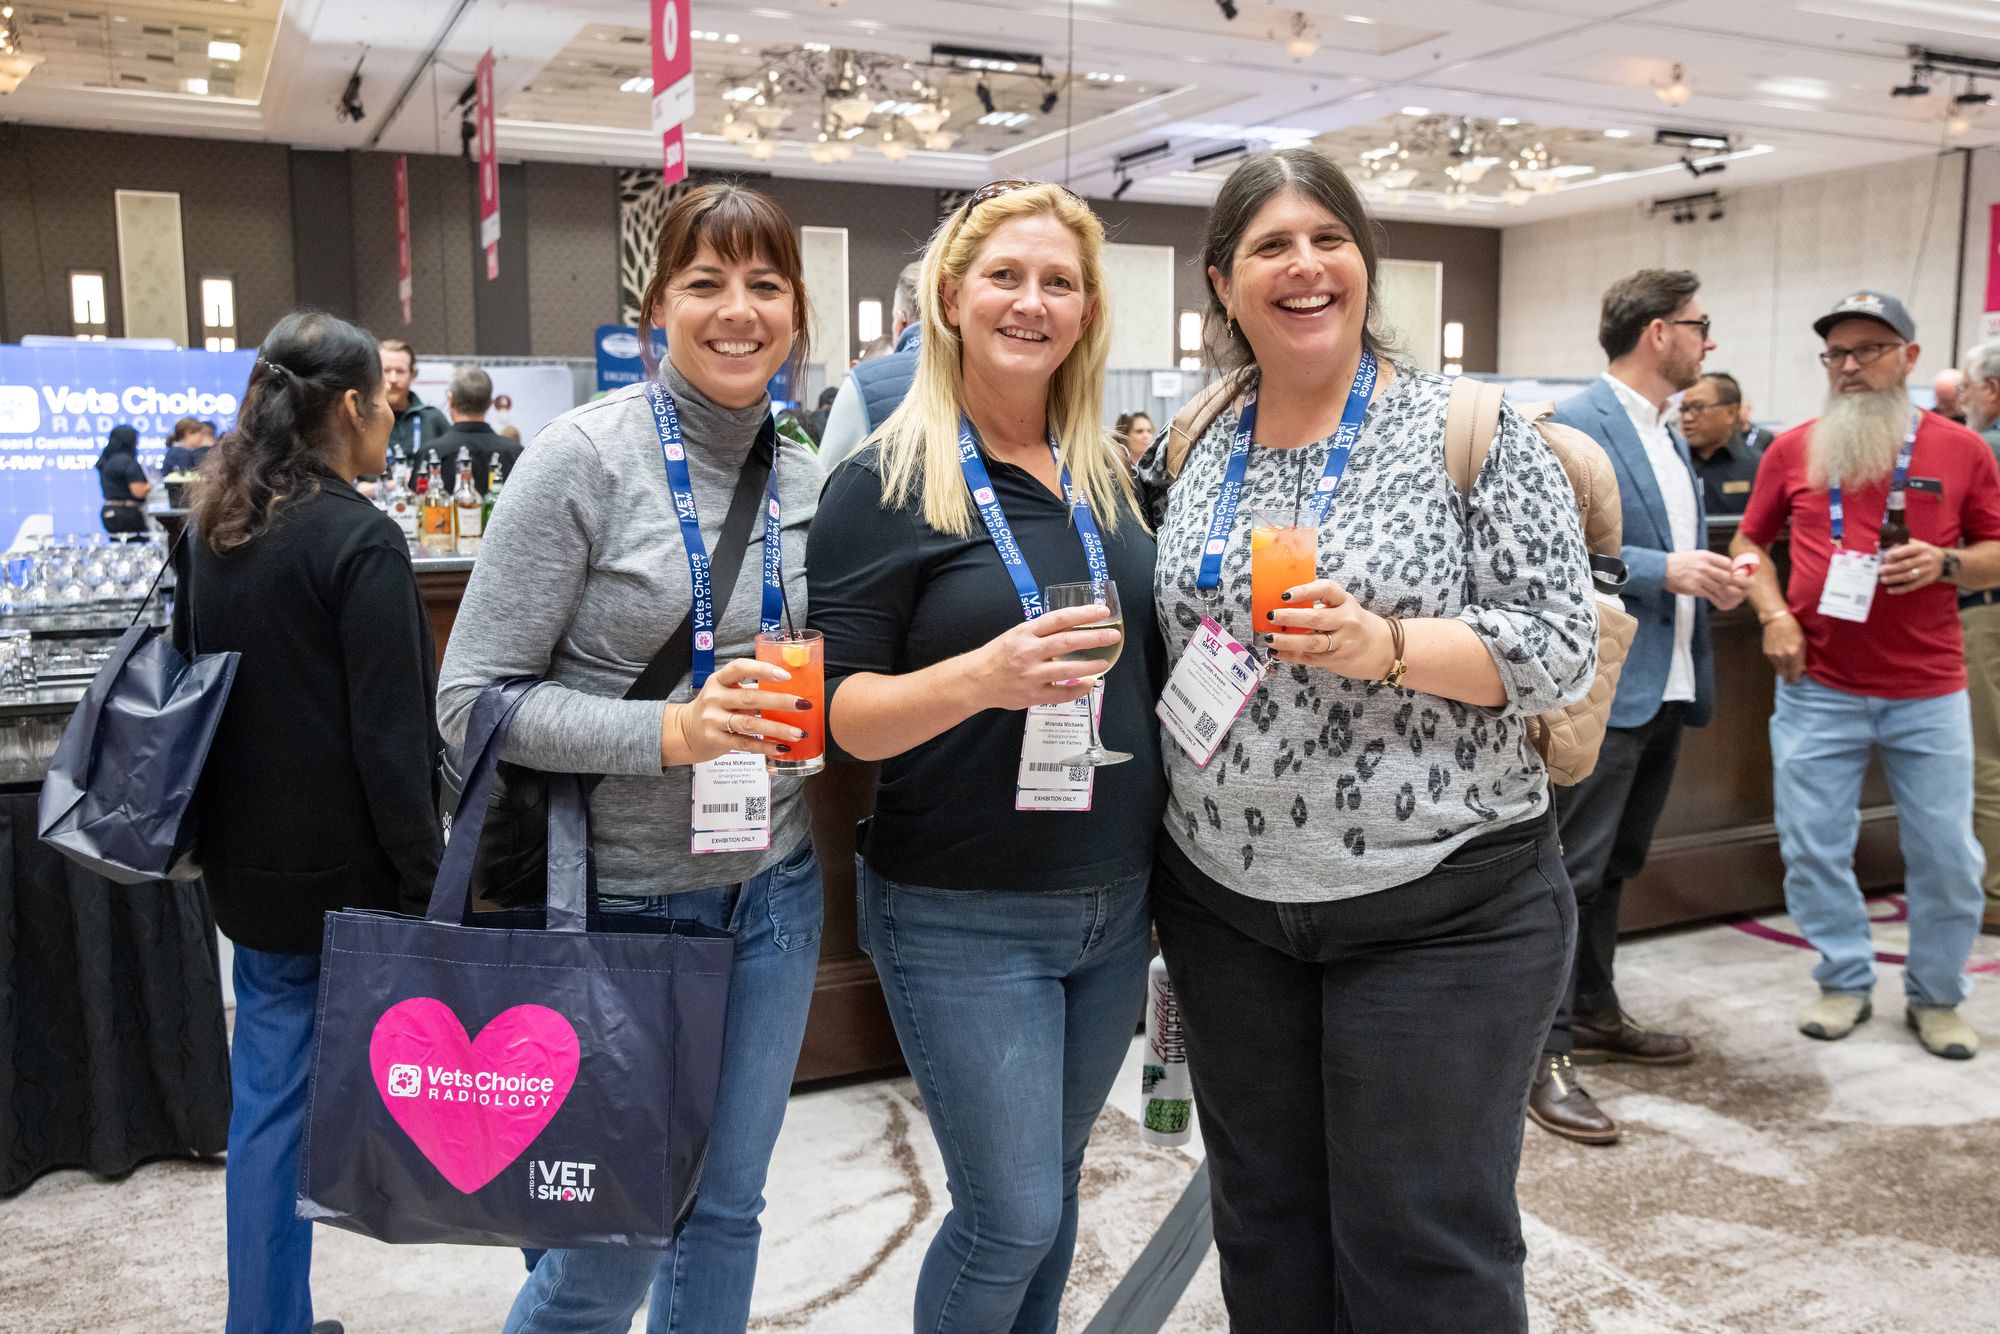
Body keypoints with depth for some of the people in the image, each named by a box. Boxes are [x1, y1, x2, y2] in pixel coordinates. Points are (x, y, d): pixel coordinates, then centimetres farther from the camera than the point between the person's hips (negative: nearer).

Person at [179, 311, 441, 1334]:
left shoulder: (215, 530, 7)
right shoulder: (360, 540, -18)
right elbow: (391, 734, -20)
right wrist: (423, 882, -15)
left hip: (252, 865, 7)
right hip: (349, 866, -7)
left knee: (269, 1097, 14)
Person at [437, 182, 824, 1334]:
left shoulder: (808, 476, 3)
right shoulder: (586, 457, -13)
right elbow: (473, 698, -14)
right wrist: (669, 732, -25)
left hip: (772, 891, 5)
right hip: (622, 895, -5)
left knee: (728, 1207, 18)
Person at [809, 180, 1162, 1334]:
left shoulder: (1115, 477, 7)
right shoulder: (887, 482, -9)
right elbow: (844, 715, -12)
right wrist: (982, 678, -30)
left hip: (1118, 905, 6)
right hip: (962, 919, -5)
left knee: (1053, 1186, 18)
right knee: (1013, 1214, 1)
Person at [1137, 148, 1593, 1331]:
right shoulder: (1191, 451, 7)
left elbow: (1566, 649, -12)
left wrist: (1383, 646, -24)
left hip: (1440, 907, -4)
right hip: (1226, 902, 5)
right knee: (1266, 1231, 18)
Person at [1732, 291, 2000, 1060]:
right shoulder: (1793, 450, 2)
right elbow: (1750, 543, 11)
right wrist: (1774, 615, -4)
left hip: (1928, 693, 0)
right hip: (1817, 688, 1)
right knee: (1812, 846, 5)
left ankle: (1937, 997, 26)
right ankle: (1845, 982, 24)